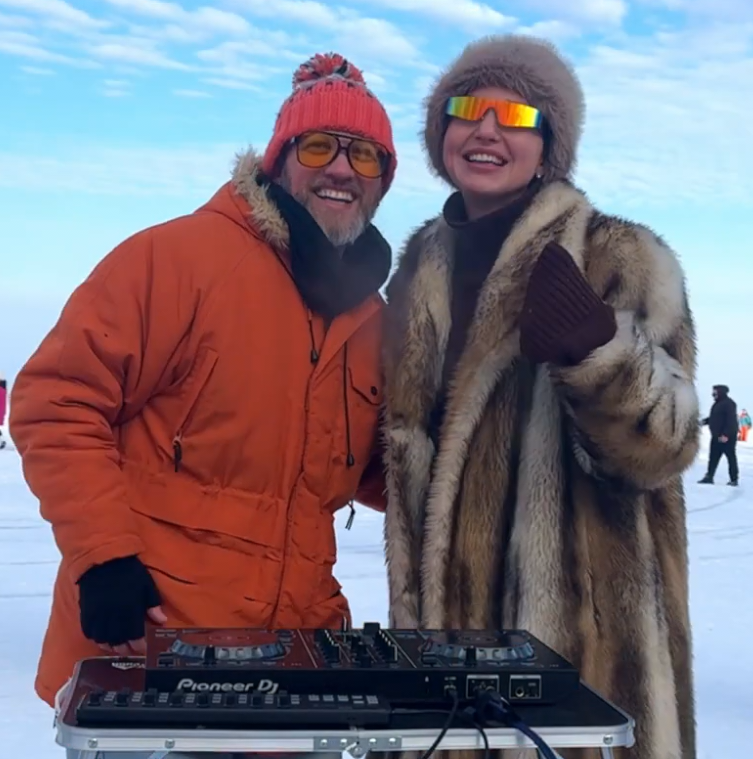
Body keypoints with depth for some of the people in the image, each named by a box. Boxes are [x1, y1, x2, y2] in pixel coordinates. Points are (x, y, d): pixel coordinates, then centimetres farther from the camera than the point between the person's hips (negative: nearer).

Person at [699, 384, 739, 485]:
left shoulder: (729, 404, -15)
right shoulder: (717, 404, 15)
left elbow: (731, 421, -22)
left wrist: (726, 434, -27)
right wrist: (704, 421, 10)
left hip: (727, 437, -10)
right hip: (717, 436, 10)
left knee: (731, 457, -1)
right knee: (713, 457, 8)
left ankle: (734, 479, 5)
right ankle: (709, 477, 10)